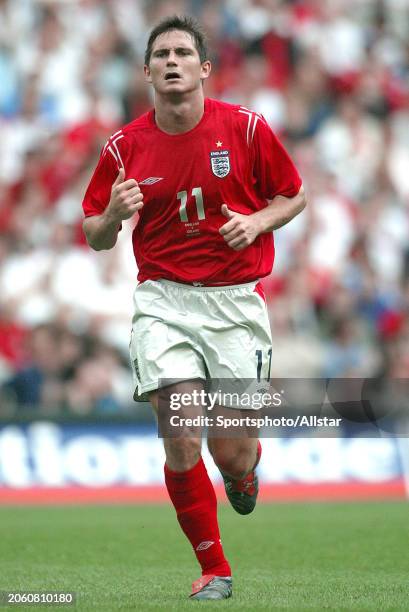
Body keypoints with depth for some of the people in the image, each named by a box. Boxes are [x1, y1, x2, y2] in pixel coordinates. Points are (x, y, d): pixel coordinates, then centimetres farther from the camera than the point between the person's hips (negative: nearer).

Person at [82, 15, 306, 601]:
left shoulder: (246, 128, -3)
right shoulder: (125, 146, 0)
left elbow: (294, 196, 10)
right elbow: (95, 238, 8)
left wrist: (257, 221, -11)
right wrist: (113, 215, -15)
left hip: (236, 303, 0)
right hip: (163, 302, 0)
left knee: (231, 453, 0)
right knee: (181, 440, -14)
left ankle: (247, 465, 40)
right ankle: (215, 570, 3)